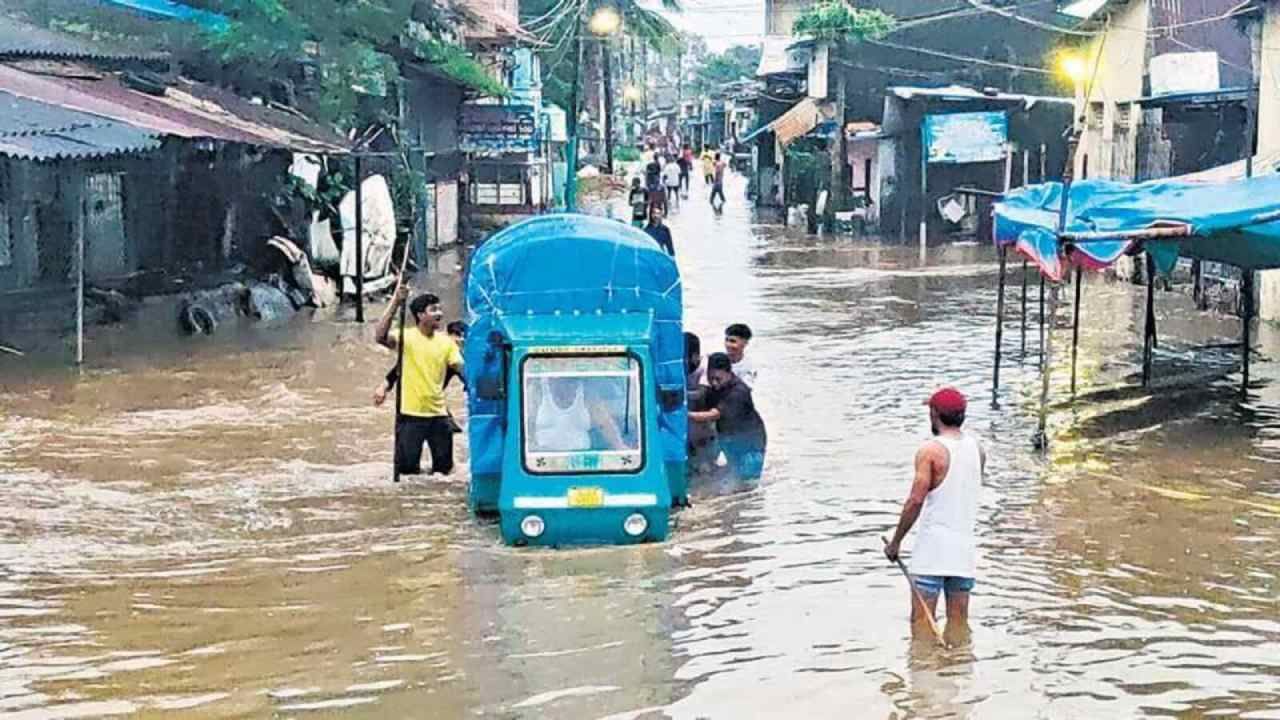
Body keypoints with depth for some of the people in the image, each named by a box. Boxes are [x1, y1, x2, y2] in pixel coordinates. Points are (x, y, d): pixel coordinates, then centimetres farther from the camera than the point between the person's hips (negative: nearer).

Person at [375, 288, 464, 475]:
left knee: (444, 468, 11)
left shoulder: (446, 341, 5)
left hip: (438, 413, 4)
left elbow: (462, 368, 1)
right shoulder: (406, 336, -8)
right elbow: (381, 337, -26)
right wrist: (395, 303, -30)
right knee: (407, 467, 2)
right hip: (411, 414, -4)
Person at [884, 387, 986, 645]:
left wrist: (895, 541, -7)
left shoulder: (930, 451, -11)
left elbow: (916, 500, -14)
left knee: (922, 617, -1)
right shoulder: (978, 448, 8)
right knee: (959, 619, 10)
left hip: (933, 545, -6)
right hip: (966, 546, 6)